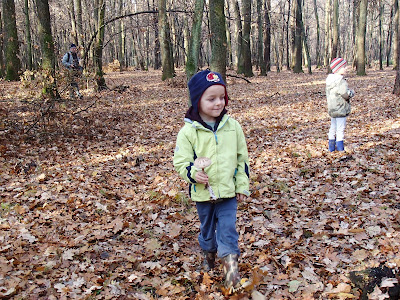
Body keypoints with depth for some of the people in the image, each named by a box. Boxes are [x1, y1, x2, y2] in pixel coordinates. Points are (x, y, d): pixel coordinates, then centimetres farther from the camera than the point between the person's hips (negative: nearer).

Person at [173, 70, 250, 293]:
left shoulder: (232, 126, -4)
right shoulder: (189, 131, -11)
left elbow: (242, 158, 3)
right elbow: (180, 161, -8)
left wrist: (242, 185, 4)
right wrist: (193, 172, -28)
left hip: (228, 191, 0)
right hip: (202, 192, 0)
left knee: (227, 228, -4)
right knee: (207, 228, 20)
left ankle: (231, 264, 5)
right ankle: (209, 254, 44)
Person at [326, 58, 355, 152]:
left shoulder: (330, 80, 8)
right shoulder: (341, 81, -20)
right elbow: (346, 94, -28)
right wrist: (351, 92, -6)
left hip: (331, 109, 9)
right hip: (341, 110, -9)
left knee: (333, 128, 17)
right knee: (340, 129, -1)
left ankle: (331, 147, 24)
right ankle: (340, 147, 4)